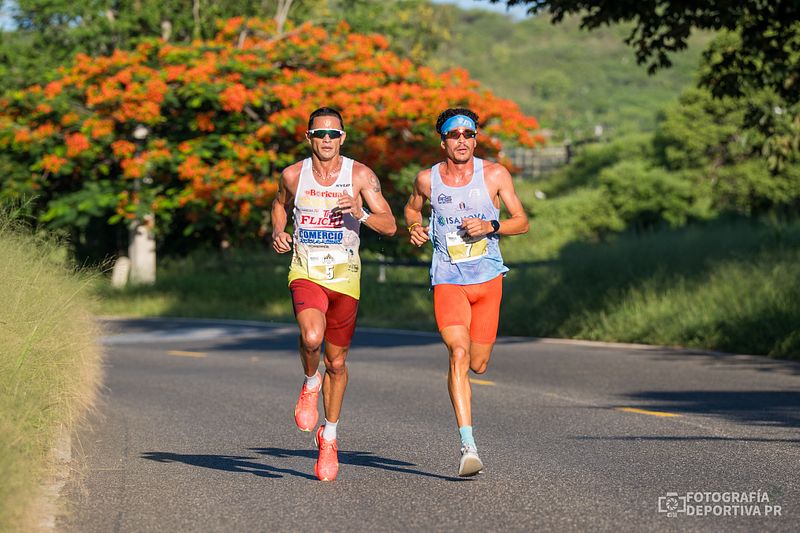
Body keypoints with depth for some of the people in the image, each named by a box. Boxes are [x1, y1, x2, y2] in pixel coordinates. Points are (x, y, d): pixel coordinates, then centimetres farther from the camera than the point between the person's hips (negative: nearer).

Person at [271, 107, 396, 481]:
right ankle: (310, 384, 3)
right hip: (305, 272, -1)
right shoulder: (293, 175, -1)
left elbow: (390, 226, -6)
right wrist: (277, 232, 2)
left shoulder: (360, 175, -4)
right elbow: (280, 203, 22)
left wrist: (361, 213, -25)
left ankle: (329, 437, 29)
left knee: (336, 362, 10)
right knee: (311, 338, -31)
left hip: (345, 276, 1)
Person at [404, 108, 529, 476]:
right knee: (458, 354, -20)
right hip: (448, 280, -1)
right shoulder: (427, 179, 0)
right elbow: (411, 208, 21)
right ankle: (468, 446, -23)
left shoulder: (494, 175, -2)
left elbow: (522, 222, 2)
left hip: (488, 279, 1)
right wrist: (414, 228, 0)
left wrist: (490, 226, -16)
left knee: (478, 364, 7)